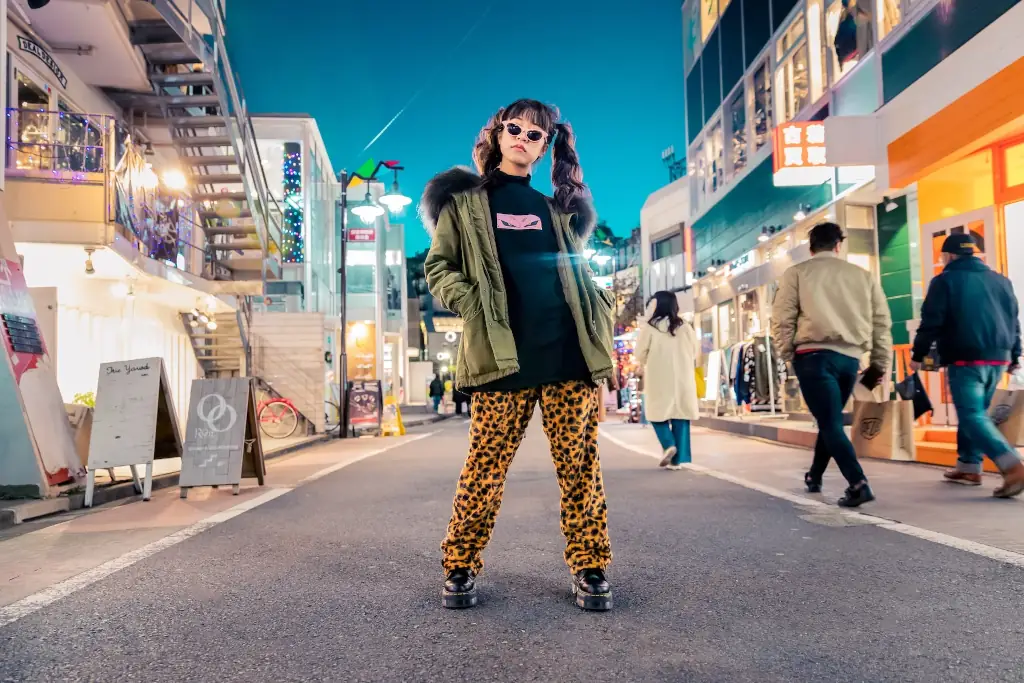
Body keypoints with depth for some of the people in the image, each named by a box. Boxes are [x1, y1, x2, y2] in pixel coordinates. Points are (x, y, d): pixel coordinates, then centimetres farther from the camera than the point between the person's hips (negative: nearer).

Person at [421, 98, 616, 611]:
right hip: (503, 353, -3)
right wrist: (471, 305, -10)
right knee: (486, 465, -1)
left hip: (568, 350, 3)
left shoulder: (557, 208, 21)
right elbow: (438, 267, 6)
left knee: (580, 464, 3)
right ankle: (460, 567, 14)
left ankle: (589, 568, 14)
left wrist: (599, 315, 8)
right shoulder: (465, 200, 12)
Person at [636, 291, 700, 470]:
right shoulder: (686, 328, 5)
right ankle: (677, 459, 5)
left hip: (659, 379, -3)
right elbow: (694, 354, 12)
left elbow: (640, 355, -2)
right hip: (683, 380, 3)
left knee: (659, 413, 13)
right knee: (680, 416, 6)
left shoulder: (649, 327, -7)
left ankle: (668, 444, -8)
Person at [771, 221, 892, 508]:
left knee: (830, 422, -3)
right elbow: (882, 323, 13)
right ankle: (814, 477, 34)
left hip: (814, 355, -4)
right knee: (830, 419, 20)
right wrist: (880, 364, 18)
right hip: (850, 357, 4)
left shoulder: (797, 273, 5)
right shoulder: (863, 276, 14)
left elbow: (782, 319, -2)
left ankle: (858, 485, -17)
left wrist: (787, 354, 9)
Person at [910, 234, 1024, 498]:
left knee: (972, 416, -9)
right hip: (997, 358, 7)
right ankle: (968, 467, 22)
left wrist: (918, 354, 0)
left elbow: (931, 322, -8)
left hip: (965, 359, -7)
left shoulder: (945, 280, -3)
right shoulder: (1000, 280, 16)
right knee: (974, 412, 18)